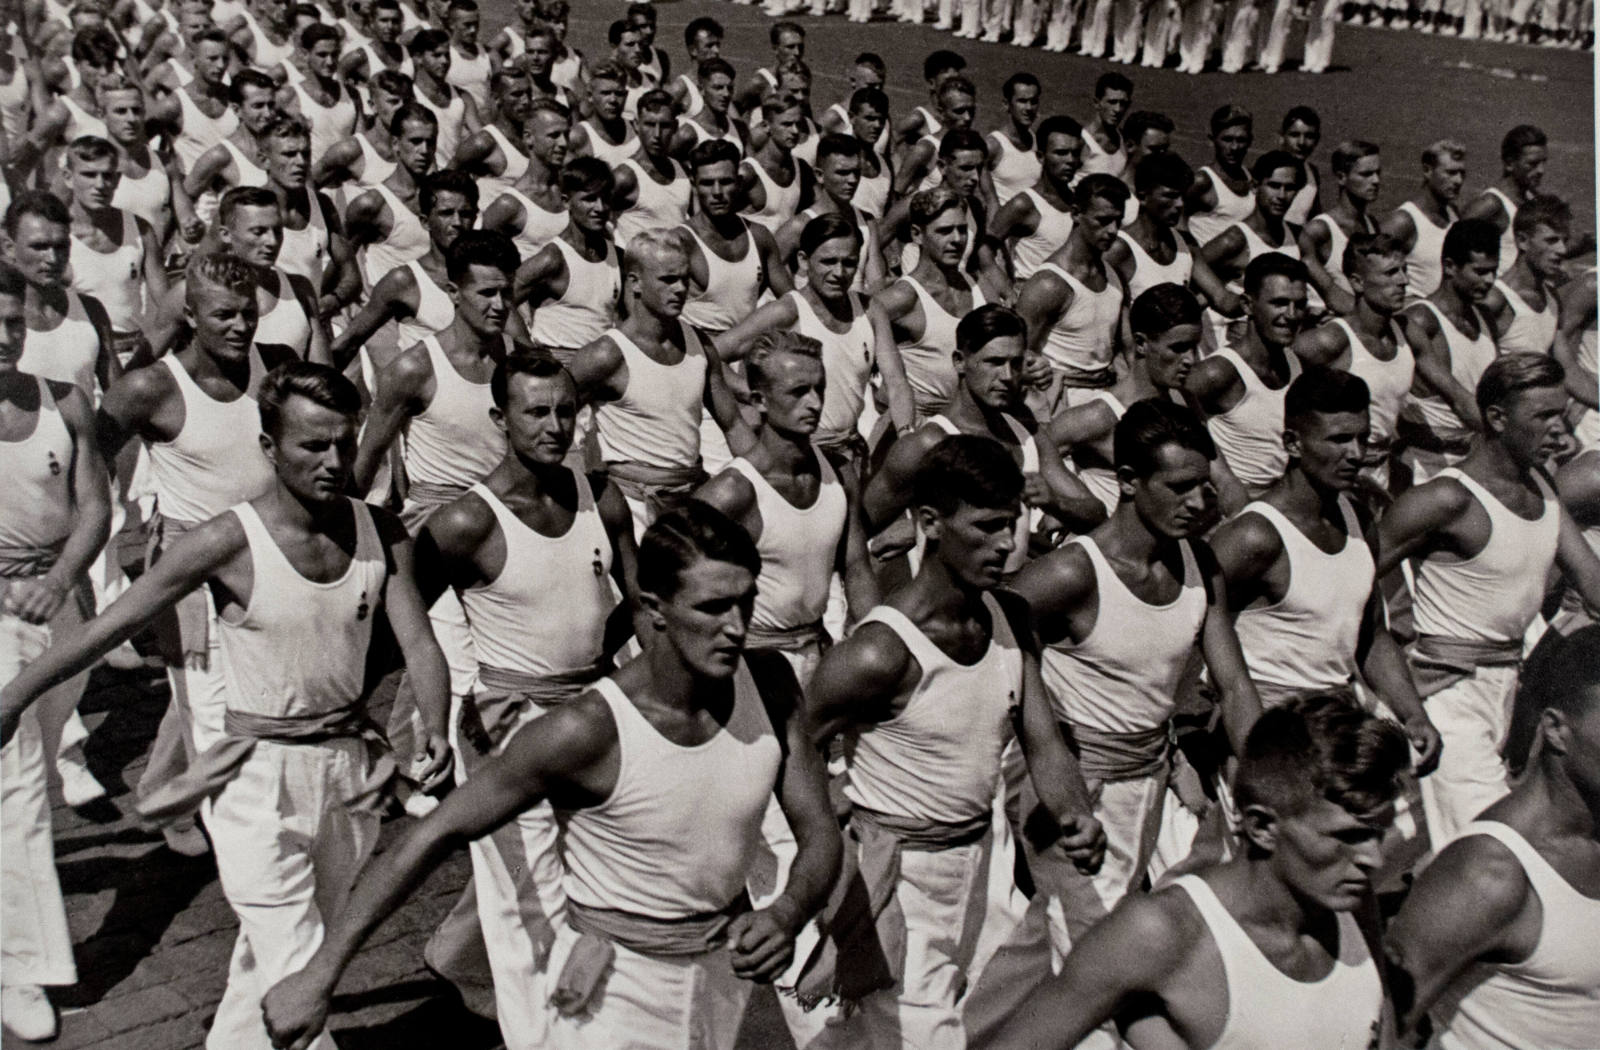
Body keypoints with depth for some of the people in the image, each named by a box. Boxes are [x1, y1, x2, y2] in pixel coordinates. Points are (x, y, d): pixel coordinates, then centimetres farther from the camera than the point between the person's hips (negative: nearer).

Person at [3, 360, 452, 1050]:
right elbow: (112, 626, -9)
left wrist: (435, 729, -22)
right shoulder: (229, 542, -15)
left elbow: (418, 641, -5)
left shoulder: (378, 533, -2)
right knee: (296, 975, -9)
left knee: (266, 963, 20)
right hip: (258, 774, -4)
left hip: (348, 766, 5)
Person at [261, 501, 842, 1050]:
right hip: (615, 992, -5)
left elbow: (819, 832, -3)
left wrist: (787, 914, -24)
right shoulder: (589, 730, -25)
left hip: (725, 969, 5)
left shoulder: (770, 686, -11)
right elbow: (433, 836, -20)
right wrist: (318, 975, -20)